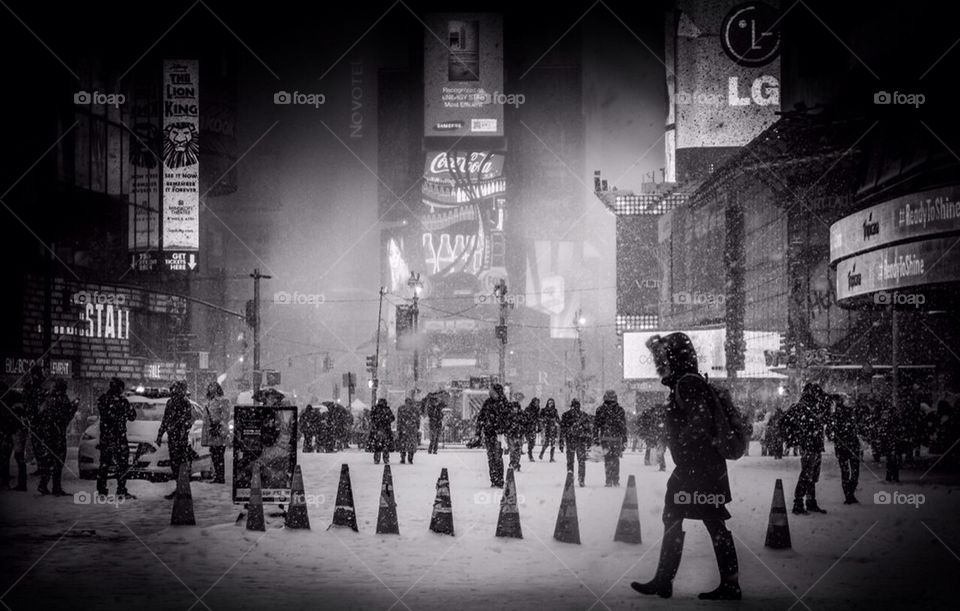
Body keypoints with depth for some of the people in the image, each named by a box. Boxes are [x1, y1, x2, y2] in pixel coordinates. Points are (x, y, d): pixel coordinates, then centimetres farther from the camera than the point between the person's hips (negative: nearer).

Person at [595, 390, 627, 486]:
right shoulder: (620, 410, 2)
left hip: (605, 438, 0)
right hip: (617, 438, 0)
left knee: (608, 459, 0)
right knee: (616, 459, 5)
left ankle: (609, 481, -1)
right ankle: (616, 480, 6)